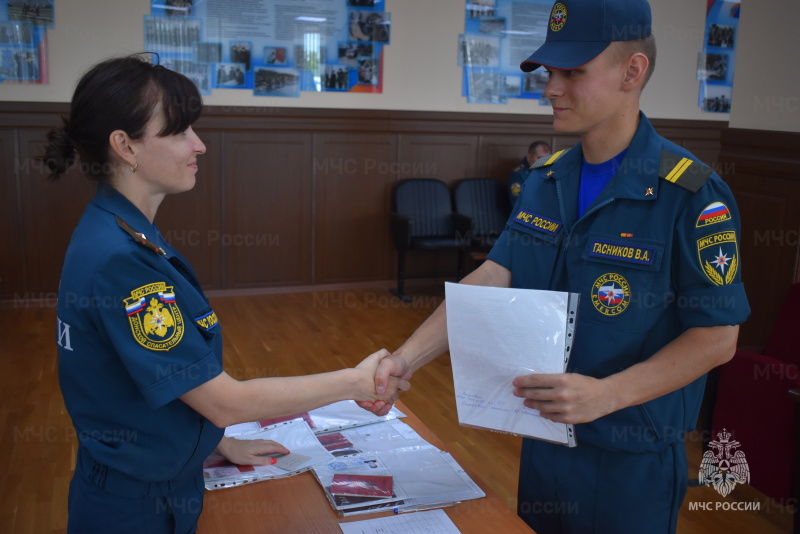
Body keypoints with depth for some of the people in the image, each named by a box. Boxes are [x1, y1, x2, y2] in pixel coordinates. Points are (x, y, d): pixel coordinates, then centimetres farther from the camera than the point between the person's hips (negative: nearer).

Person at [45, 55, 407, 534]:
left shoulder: (127, 235, 0)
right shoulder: (117, 260, -29)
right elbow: (224, 401, -27)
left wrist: (222, 443, 9)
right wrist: (355, 382, -20)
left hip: (160, 481, 8)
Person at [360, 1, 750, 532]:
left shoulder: (692, 194, -18)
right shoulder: (546, 179, 0)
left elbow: (717, 336, -17)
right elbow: (492, 279, -5)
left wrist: (606, 394, -28)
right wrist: (407, 358, -16)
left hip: (632, 454, -5)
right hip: (543, 435, 6)